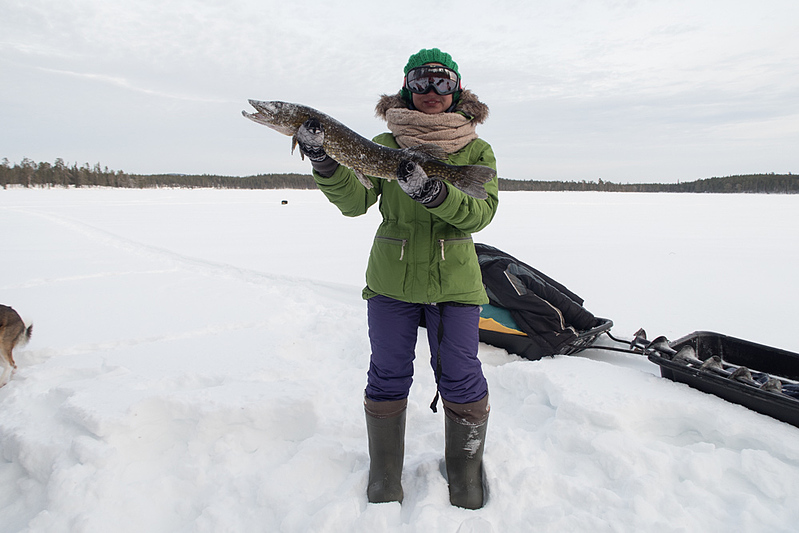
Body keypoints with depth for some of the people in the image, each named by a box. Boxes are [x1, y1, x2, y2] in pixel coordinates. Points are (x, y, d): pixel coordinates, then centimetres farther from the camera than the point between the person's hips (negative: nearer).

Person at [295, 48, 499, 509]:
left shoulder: (477, 150, 4)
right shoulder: (384, 146, 5)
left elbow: (482, 211, -10)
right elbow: (356, 202, -6)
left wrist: (431, 191, -27)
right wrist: (326, 163, -23)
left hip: (454, 284, 0)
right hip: (391, 281, 1)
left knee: (460, 379, 3)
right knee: (388, 377, 7)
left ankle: (466, 471, 29)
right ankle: (385, 475, 29)